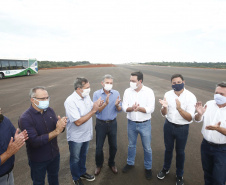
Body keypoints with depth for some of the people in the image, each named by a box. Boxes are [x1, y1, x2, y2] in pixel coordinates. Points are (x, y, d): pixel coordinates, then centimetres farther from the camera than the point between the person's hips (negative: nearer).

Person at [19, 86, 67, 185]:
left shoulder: (50, 110, -9)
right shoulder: (25, 118, -24)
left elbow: (60, 129, -8)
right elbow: (35, 141, -29)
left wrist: (62, 125, -31)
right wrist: (56, 132, -35)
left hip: (55, 154, 4)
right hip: (38, 160, -4)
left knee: (54, 177, 28)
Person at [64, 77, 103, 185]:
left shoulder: (86, 96, -6)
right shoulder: (70, 101, -28)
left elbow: (92, 110, 4)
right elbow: (78, 122, -31)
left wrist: (97, 106, -18)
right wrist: (93, 110, -30)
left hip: (86, 134, 6)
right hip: (76, 137, -6)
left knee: (83, 156, 28)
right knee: (75, 159, 19)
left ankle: (82, 173, 52)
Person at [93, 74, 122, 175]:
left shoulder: (116, 93, -7)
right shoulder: (96, 94, -13)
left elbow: (119, 110, -5)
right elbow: (96, 111, -18)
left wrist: (117, 105, -27)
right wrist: (105, 103, -33)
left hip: (112, 123, 2)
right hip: (101, 124, -2)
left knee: (113, 146, 15)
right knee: (99, 146, 12)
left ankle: (111, 163, 42)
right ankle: (99, 164, 40)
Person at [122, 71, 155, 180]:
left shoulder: (149, 92, -12)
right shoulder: (127, 91, -5)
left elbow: (151, 109, -17)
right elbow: (124, 107, -9)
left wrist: (139, 108, -33)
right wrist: (131, 108, -30)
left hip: (145, 124, -2)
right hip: (131, 123, 3)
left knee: (147, 147, 13)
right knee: (131, 145, 21)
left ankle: (148, 167, 36)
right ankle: (130, 163, 44)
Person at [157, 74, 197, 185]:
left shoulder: (190, 97, -17)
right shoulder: (168, 94, -8)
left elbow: (189, 118, -20)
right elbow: (164, 114, -5)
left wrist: (179, 109, -37)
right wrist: (164, 107, -27)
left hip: (182, 128, -2)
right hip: (168, 126, 2)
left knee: (180, 152, 16)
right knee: (168, 149, 21)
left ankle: (179, 175, 40)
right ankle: (166, 169, 46)